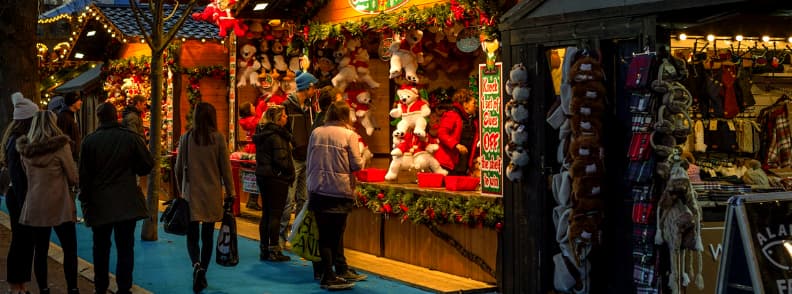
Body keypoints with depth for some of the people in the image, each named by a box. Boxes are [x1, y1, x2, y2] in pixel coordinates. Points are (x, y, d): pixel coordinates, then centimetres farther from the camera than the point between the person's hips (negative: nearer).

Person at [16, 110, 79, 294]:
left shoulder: (25, 149, 4)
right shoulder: (60, 146, -11)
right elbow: (73, 178, -6)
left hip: (34, 207, 5)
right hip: (59, 206, -4)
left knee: (40, 251, 10)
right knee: (70, 250, 4)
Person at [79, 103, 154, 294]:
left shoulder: (89, 141, -5)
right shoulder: (131, 137, -7)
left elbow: (84, 175, -1)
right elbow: (147, 165, -3)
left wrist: (85, 200, 9)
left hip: (99, 204, 1)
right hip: (127, 203, -1)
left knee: (101, 248, 13)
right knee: (125, 248, 5)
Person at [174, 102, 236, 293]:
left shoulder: (186, 138, -1)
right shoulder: (218, 138, -6)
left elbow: (179, 168, 6)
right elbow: (225, 168, -3)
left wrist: (182, 189, 19)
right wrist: (230, 192, 5)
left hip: (191, 193, 0)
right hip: (212, 193, 0)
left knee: (192, 235, 6)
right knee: (207, 236, 10)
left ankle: (197, 265, -20)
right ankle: (202, 274, 14)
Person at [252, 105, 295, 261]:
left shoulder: (262, 133, 10)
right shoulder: (276, 135, -18)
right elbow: (281, 160, -20)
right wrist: (290, 172, -6)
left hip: (263, 176, 9)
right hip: (277, 178, -9)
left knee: (266, 213, 13)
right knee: (275, 214, -2)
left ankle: (264, 249, 18)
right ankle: (274, 251, 2)